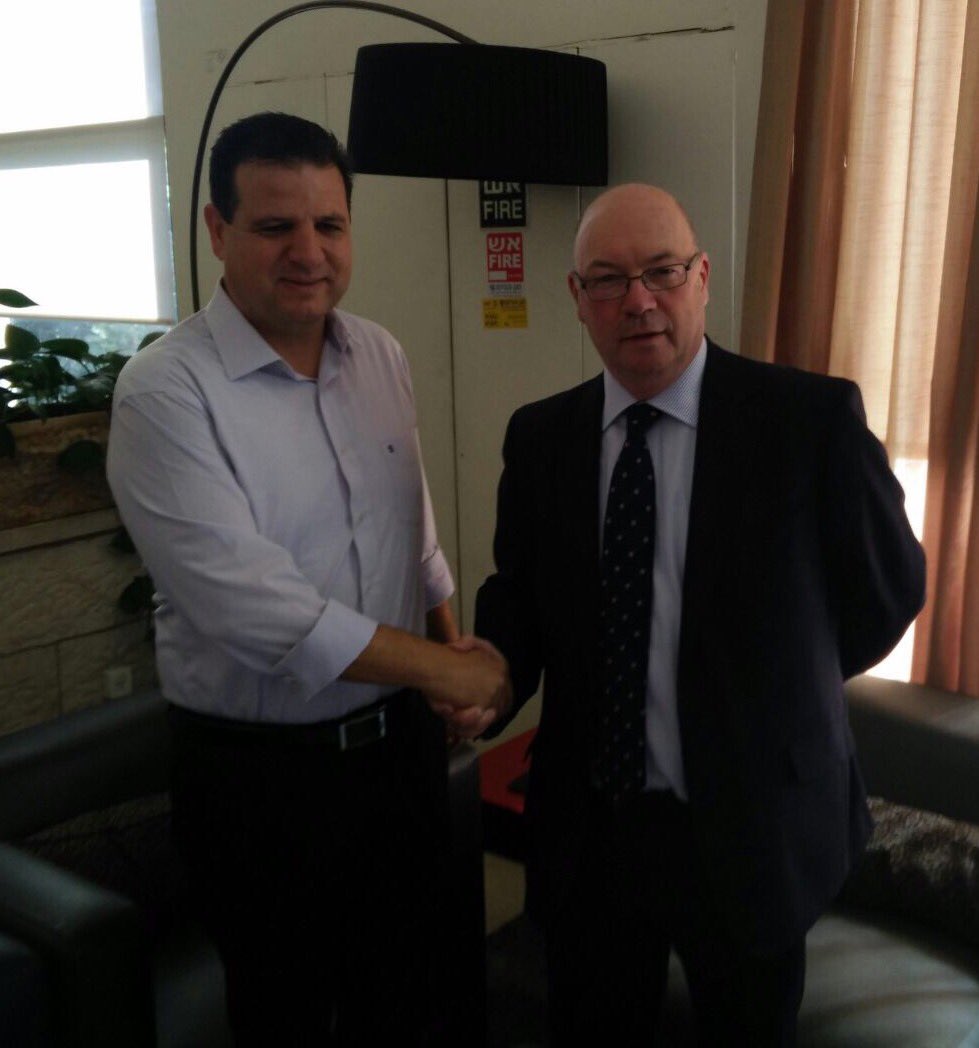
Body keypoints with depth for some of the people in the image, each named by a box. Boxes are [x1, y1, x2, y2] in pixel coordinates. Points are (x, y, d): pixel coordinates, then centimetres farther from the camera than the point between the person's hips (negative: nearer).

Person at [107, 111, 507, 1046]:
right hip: (260, 770, -5)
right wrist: (448, 669, -18)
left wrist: (453, 653, -2)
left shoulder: (382, 355, 1)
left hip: (403, 739, 6)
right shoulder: (165, 391, -20)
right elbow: (250, 607, -26)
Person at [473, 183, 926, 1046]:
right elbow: (517, 589, 7)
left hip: (752, 827, -2)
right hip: (588, 825, 3)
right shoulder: (539, 436, -1)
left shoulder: (813, 418, -13)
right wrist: (494, 667, -13)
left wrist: (783, 684, 7)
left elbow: (890, 585, -1)